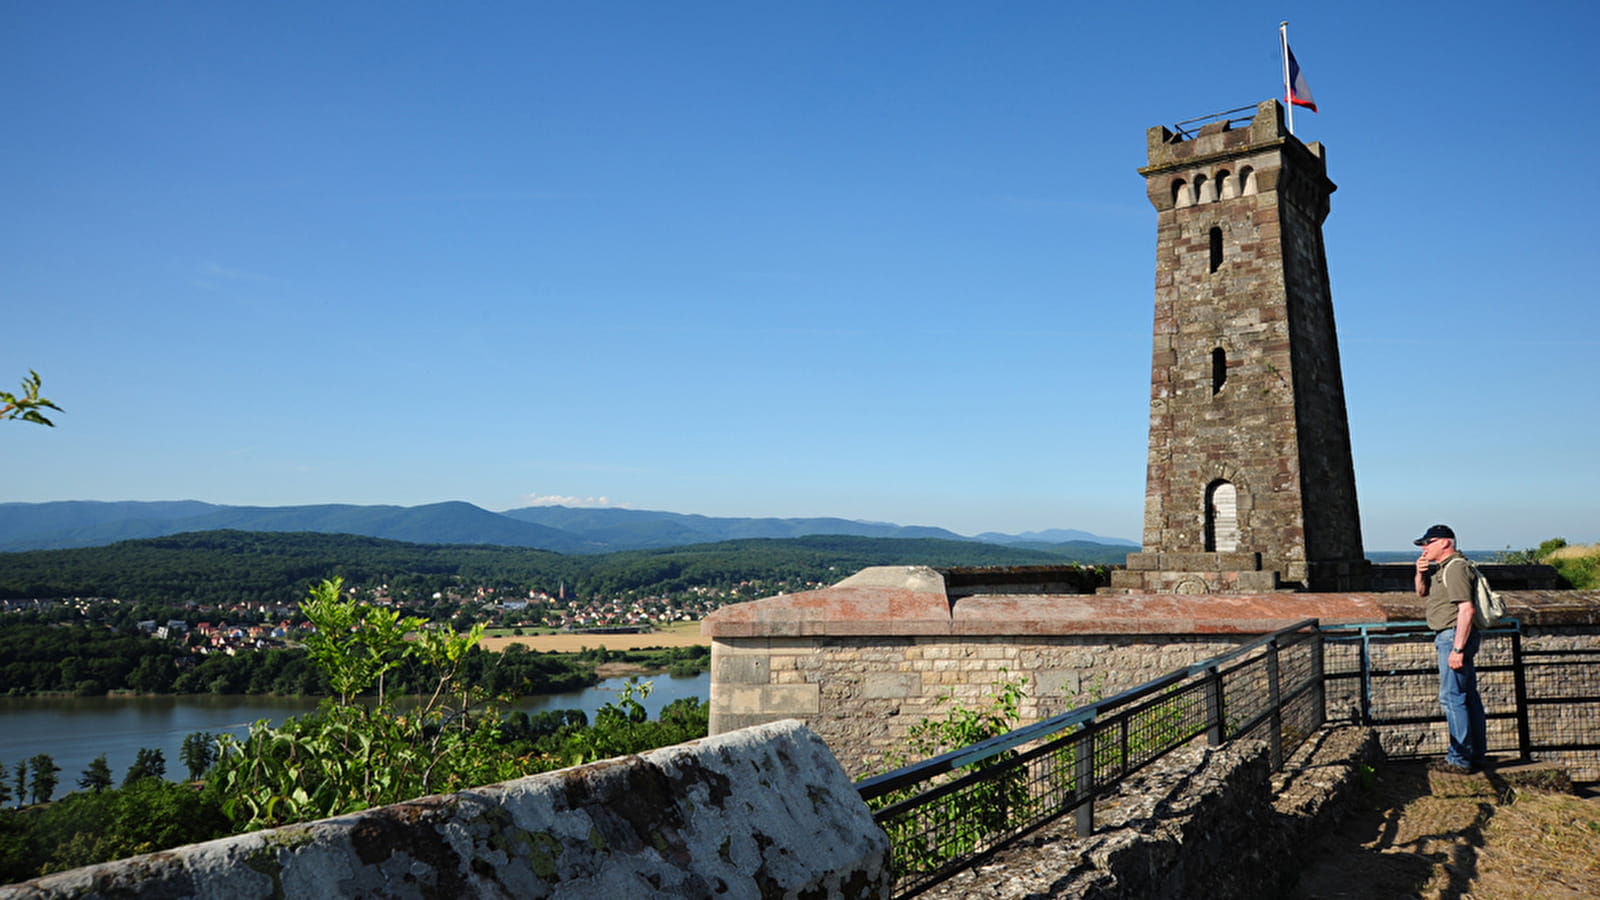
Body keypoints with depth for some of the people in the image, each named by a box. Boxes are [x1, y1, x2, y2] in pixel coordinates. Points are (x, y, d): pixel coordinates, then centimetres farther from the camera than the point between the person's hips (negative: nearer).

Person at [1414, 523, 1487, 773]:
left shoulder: (1456, 567, -16)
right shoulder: (1441, 567, 16)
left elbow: (1466, 610, -23)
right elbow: (1422, 593, 28)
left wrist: (1457, 648, -25)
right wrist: (1421, 573, 6)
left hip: (1455, 637, -11)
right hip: (1449, 637, 11)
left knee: (1452, 697, -8)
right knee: (1469, 696, 14)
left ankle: (1460, 759, -4)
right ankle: (1475, 756, 21)